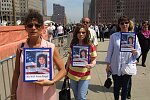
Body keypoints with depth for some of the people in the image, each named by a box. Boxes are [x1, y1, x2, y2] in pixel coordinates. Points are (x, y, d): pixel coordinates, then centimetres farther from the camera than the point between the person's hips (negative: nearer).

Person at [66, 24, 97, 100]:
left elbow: (94, 60, -5)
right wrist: (66, 70, 9)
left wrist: (92, 65, -27)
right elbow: (69, 58, 7)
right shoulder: (72, 44, -3)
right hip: (72, 74, 3)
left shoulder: (90, 46, -11)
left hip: (84, 76, -3)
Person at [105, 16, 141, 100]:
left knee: (125, 86, 14)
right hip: (116, 66, 0)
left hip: (128, 66, 1)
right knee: (116, 86, 13)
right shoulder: (114, 36, -3)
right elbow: (110, 51, 0)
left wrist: (135, 52, -19)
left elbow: (139, 50, 4)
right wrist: (108, 65, 0)